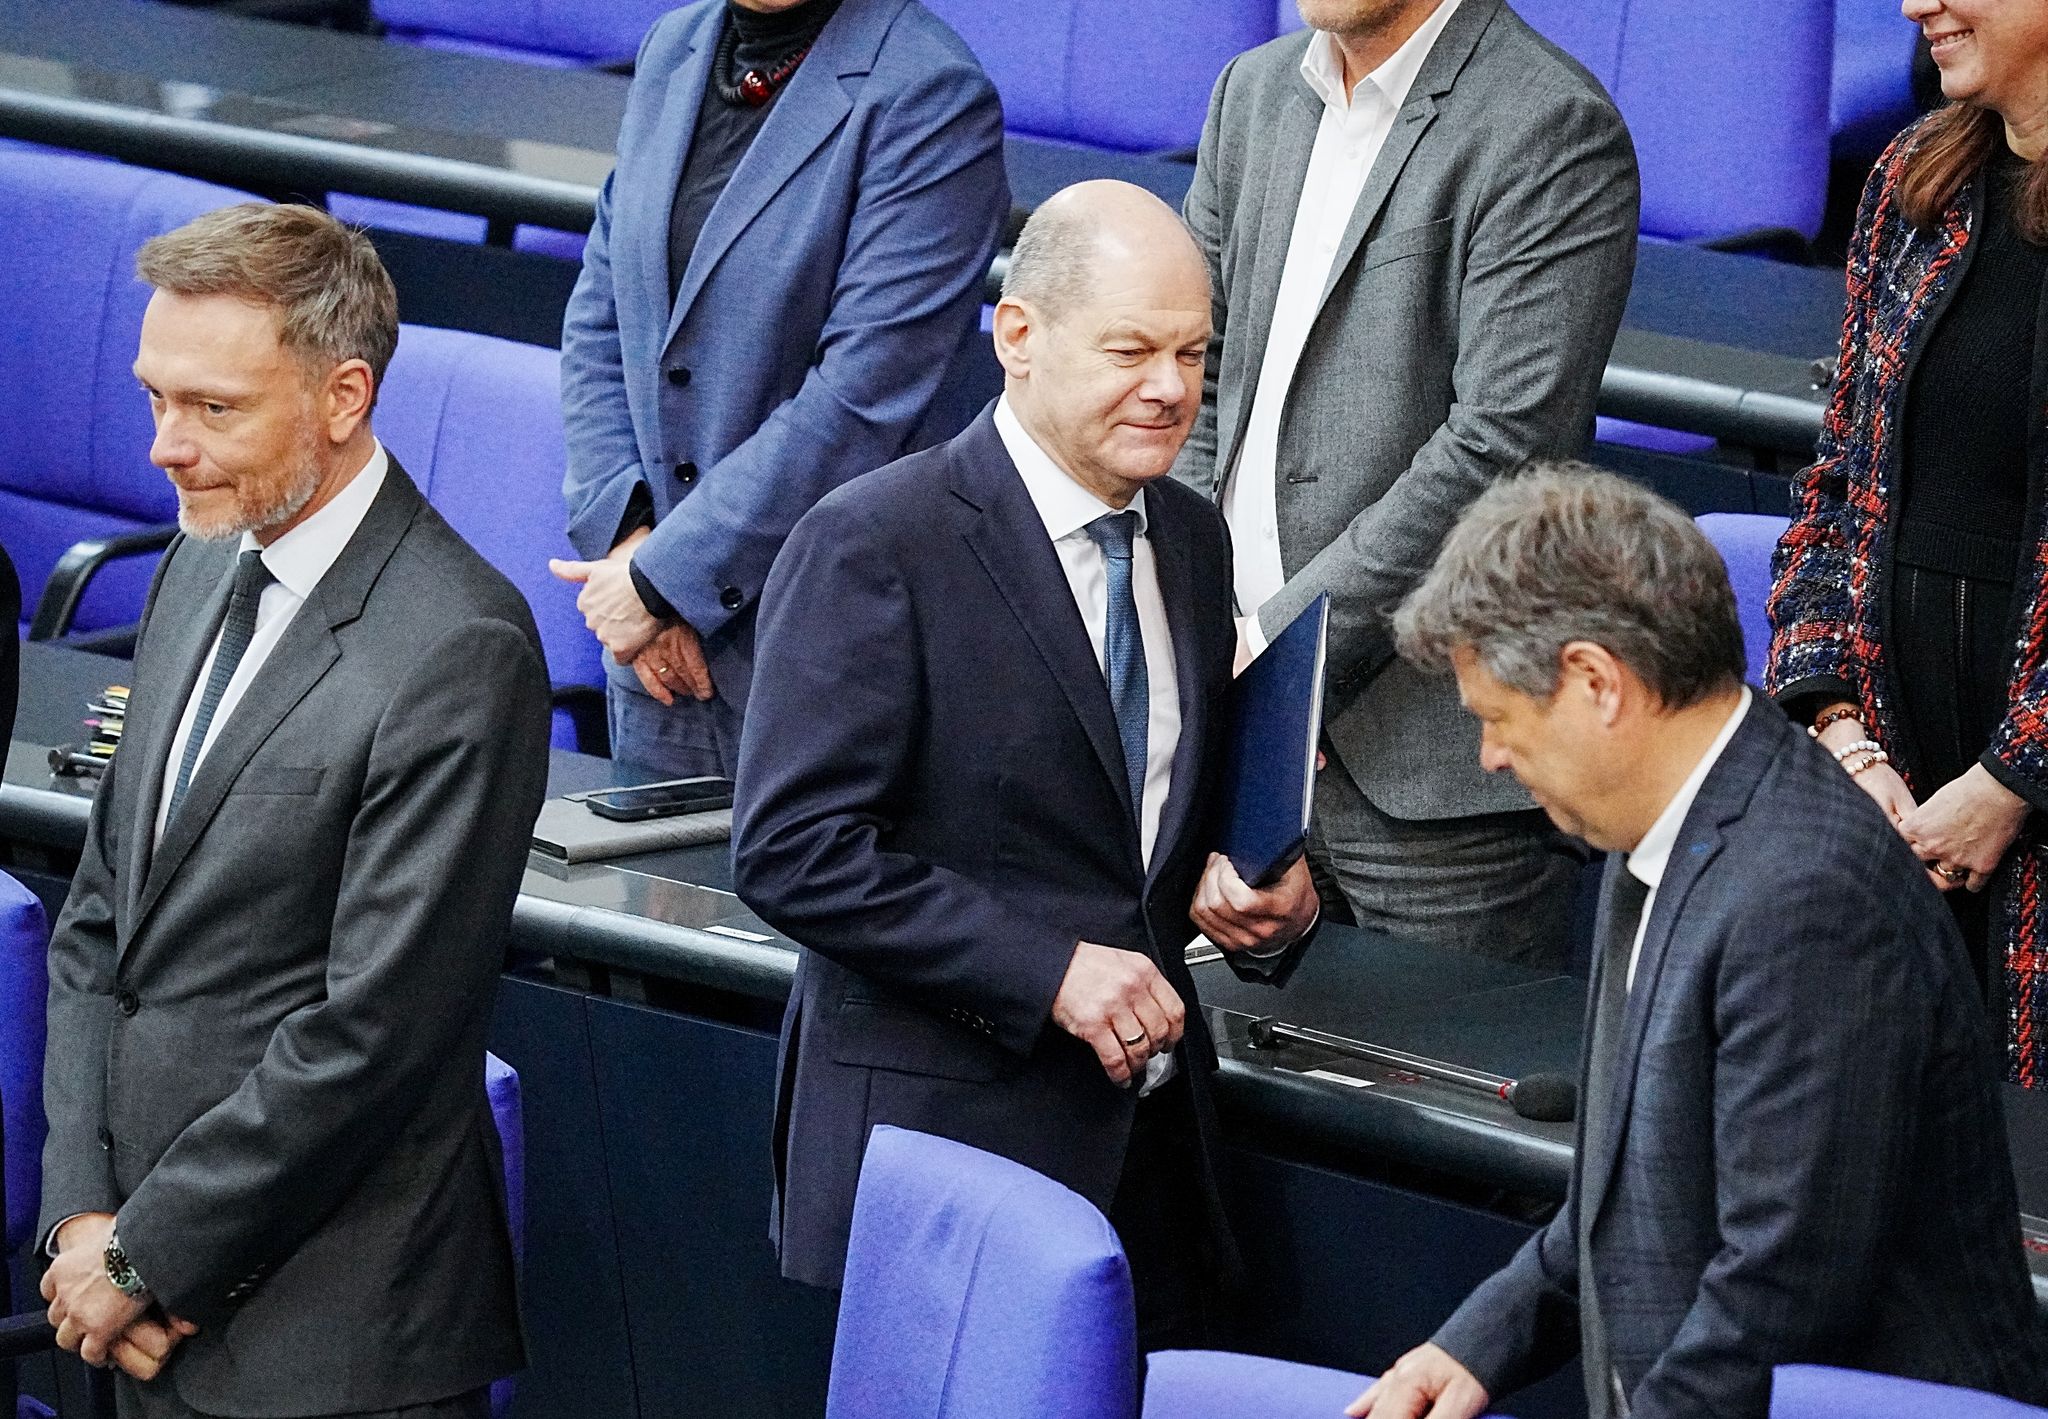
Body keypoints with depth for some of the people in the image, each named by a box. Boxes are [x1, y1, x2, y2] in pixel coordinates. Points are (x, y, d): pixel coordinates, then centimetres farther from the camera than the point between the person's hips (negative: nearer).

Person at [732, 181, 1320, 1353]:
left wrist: (1261, 893, 0)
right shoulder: (872, 550, -12)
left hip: (1152, 1141, 7)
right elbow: (792, 851, -18)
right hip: (947, 1127, -7)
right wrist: (1048, 970, -21)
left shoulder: (1190, 537, 12)